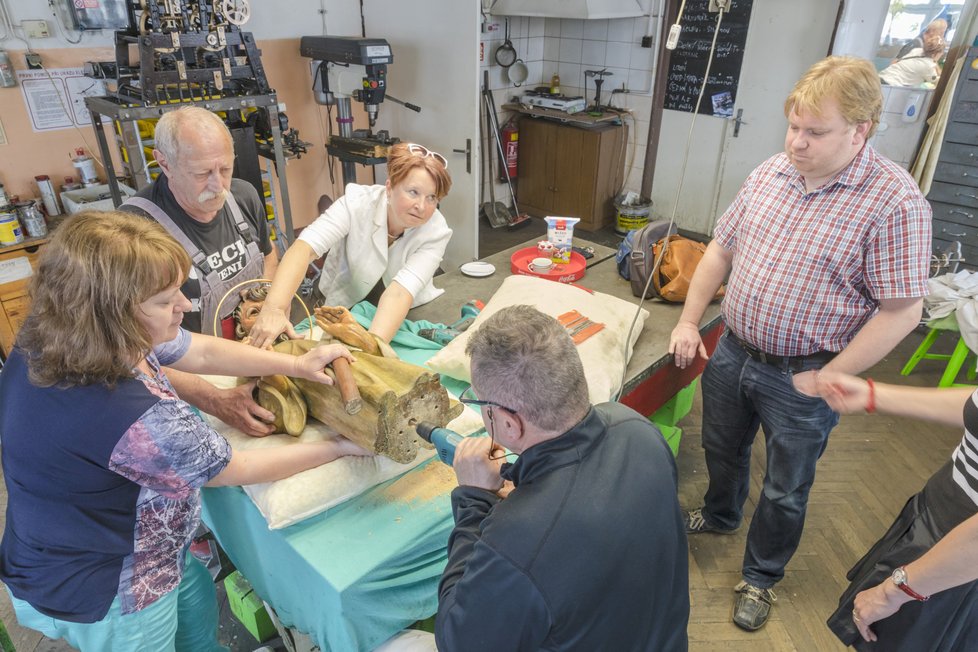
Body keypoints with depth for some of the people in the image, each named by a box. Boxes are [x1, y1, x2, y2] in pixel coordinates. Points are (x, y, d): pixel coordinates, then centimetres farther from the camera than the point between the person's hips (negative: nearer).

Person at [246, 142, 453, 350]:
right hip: (346, 306, 0)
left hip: (406, 312, 0)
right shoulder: (357, 202, -25)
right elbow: (304, 247, -37)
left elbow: (400, 292, -36)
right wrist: (274, 308, -53)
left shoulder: (436, 231, -24)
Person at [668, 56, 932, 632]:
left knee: (785, 491, 16)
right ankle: (721, 515, 56)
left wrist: (825, 379, -16)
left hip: (800, 378, -5)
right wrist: (690, 321, 3)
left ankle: (762, 576, 41)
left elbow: (901, 310, -17)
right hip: (732, 352, 5)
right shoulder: (770, 173, -1)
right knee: (722, 448, 26)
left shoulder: (894, 202, -19)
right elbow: (722, 248, 7)